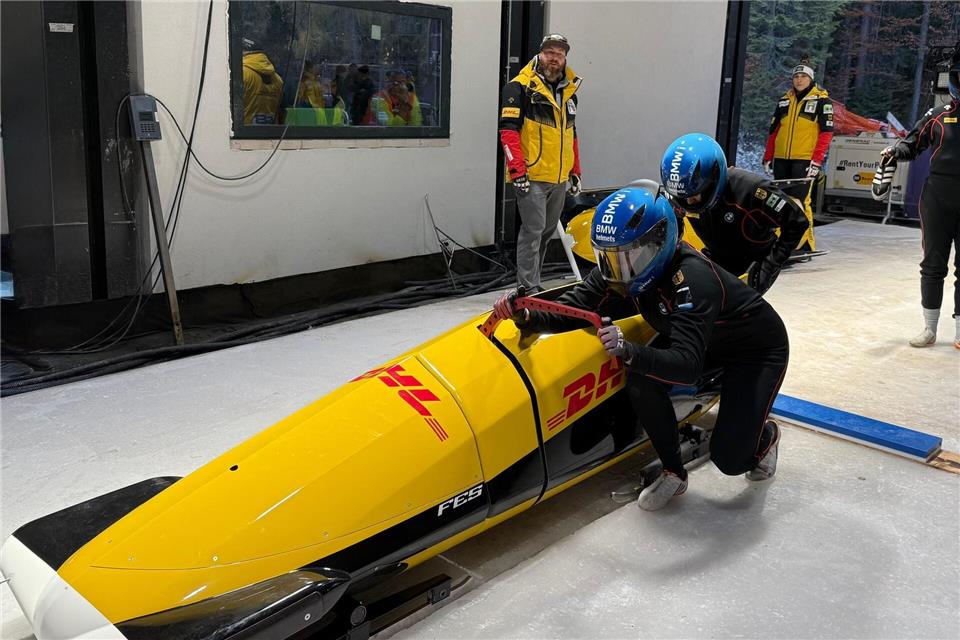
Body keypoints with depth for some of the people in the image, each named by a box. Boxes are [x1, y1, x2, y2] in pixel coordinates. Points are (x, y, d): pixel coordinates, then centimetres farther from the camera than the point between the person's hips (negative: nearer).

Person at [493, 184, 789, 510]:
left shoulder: (692, 278, -40)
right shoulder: (618, 272, -19)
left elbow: (688, 367, -47)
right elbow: (571, 310, -18)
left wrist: (631, 352, -64)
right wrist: (526, 316, -38)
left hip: (758, 348, -6)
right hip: (696, 337, 6)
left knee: (730, 458, -12)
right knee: (641, 382, -21)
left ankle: (765, 435, 25)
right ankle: (674, 473, 1)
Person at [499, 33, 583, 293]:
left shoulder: (569, 91, 17)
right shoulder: (520, 87, -5)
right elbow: (508, 130, -12)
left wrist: (575, 172, 21)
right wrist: (517, 169, -19)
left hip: (559, 179, 7)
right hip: (531, 177, -7)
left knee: (547, 231, 13)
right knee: (533, 231, -8)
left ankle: (533, 282, 24)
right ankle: (529, 288, -1)